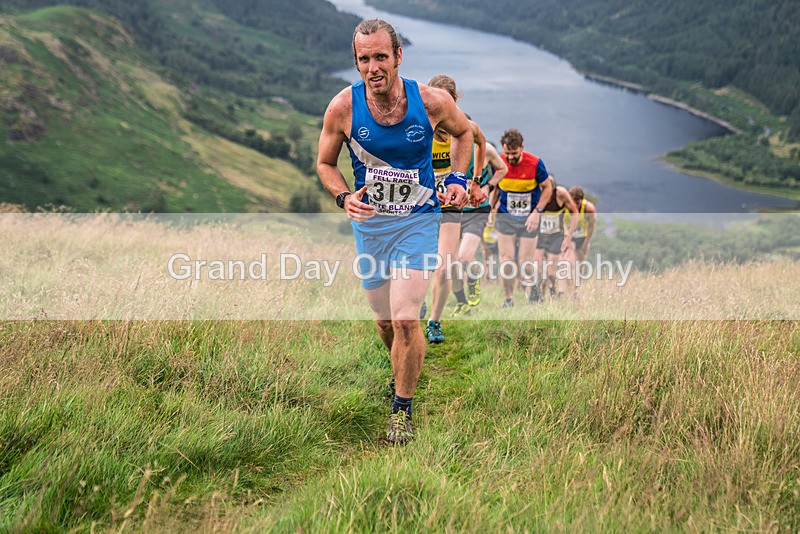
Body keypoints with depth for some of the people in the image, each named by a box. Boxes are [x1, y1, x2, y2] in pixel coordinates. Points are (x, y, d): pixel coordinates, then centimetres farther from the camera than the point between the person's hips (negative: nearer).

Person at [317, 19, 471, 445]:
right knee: (385, 322, 12)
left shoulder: (432, 101, -13)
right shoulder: (343, 107, -12)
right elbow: (325, 163, 4)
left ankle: (402, 409, 4)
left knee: (405, 319, -16)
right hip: (369, 223, 2)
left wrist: (458, 178, -3)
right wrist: (343, 197, -14)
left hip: (418, 221, -2)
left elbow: (464, 132, 11)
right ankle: (405, 373, 46)